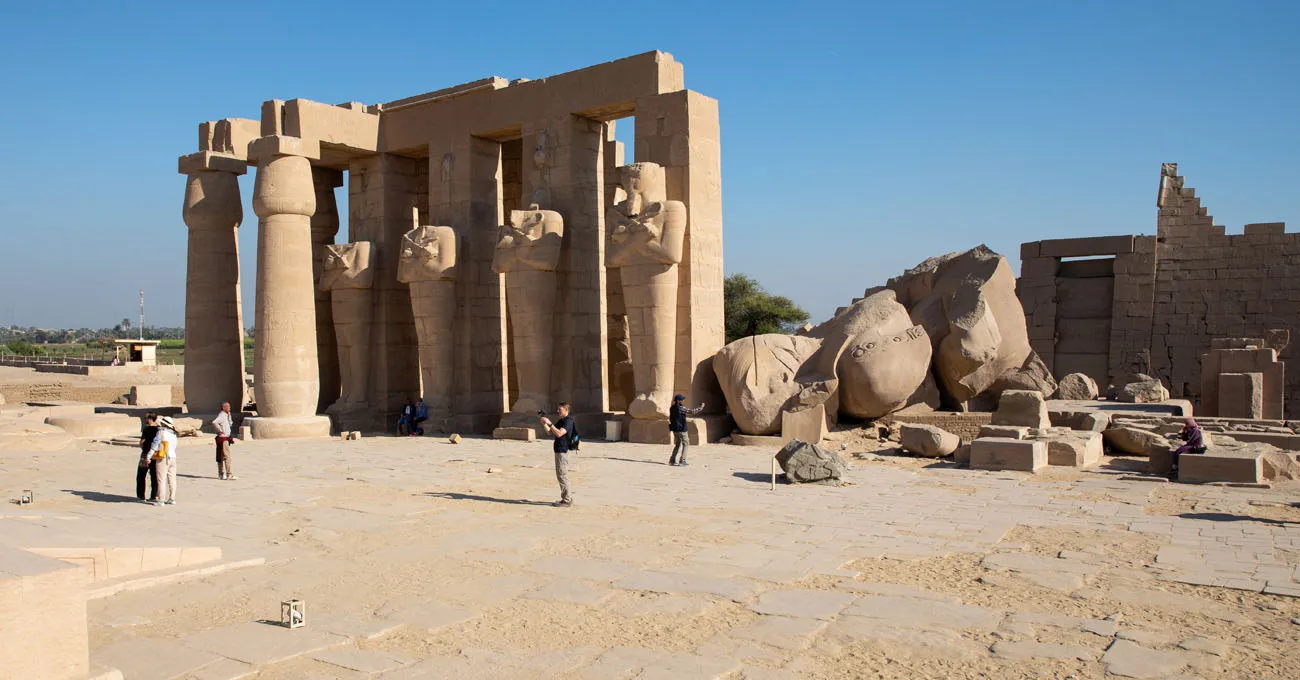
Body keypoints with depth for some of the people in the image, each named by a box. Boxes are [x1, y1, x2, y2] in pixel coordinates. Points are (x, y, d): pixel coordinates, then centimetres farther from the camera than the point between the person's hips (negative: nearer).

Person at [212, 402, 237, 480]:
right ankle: (229, 474, -10)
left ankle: (221, 474, 18)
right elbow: (214, 422, -32)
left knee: (221, 457, 13)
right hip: (222, 438, -10)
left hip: (226, 439, 10)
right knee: (227, 456, -9)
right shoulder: (221, 415, -15)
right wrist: (220, 430, -23)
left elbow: (230, 424, 24)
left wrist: (229, 415, 13)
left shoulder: (225, 415, 15)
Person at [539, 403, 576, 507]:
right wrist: (544, 424, 2)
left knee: (562, 475, -7)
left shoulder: (568, 421, -13)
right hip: (558, 450, 10)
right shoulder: (560, 421, 17)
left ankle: (567, 500, -3)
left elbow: (559, 433, -25)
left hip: (563, 451, -10)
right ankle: (567, 498, 19)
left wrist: (550, 423, -23)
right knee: (560, 475, 13)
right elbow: (550, 432, 19)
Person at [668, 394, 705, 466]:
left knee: (677, 445, 18)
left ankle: (672, 460, 14)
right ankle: (682, 461, -5)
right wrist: (701, 407, -3)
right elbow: (692, 411, -14)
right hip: (681, 429, -8)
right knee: (686, 444, 1)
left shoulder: (672, 408, 8)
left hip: (675, 429, 8)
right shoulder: (681, 408, -16)